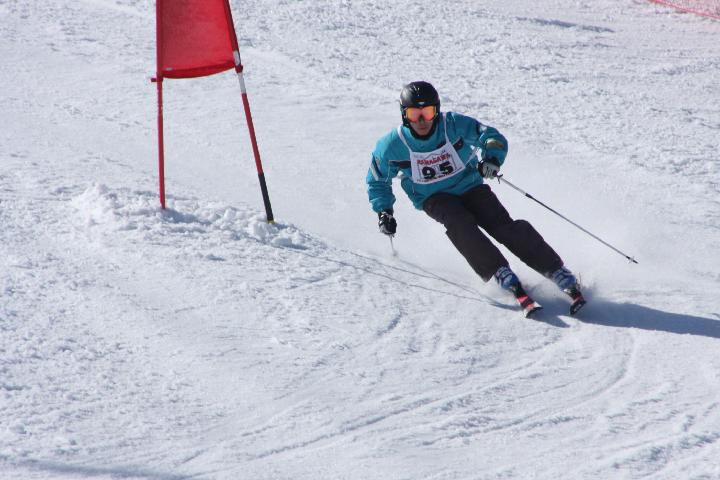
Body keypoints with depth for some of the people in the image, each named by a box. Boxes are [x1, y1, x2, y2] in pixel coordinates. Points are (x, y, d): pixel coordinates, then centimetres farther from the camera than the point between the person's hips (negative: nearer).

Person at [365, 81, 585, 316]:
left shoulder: (454, 125, -16)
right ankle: (503, 276, -39)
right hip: (435, 199, 0)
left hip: (470, 188, 0)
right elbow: (377, 182, 6)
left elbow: (494, 138, -14)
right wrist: (384, 212, -7)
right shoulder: (393, 145, -12)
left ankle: (560, 275, -24)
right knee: (459, 222, -33)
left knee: (503, 225, -22)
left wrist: (492, 158, -35)